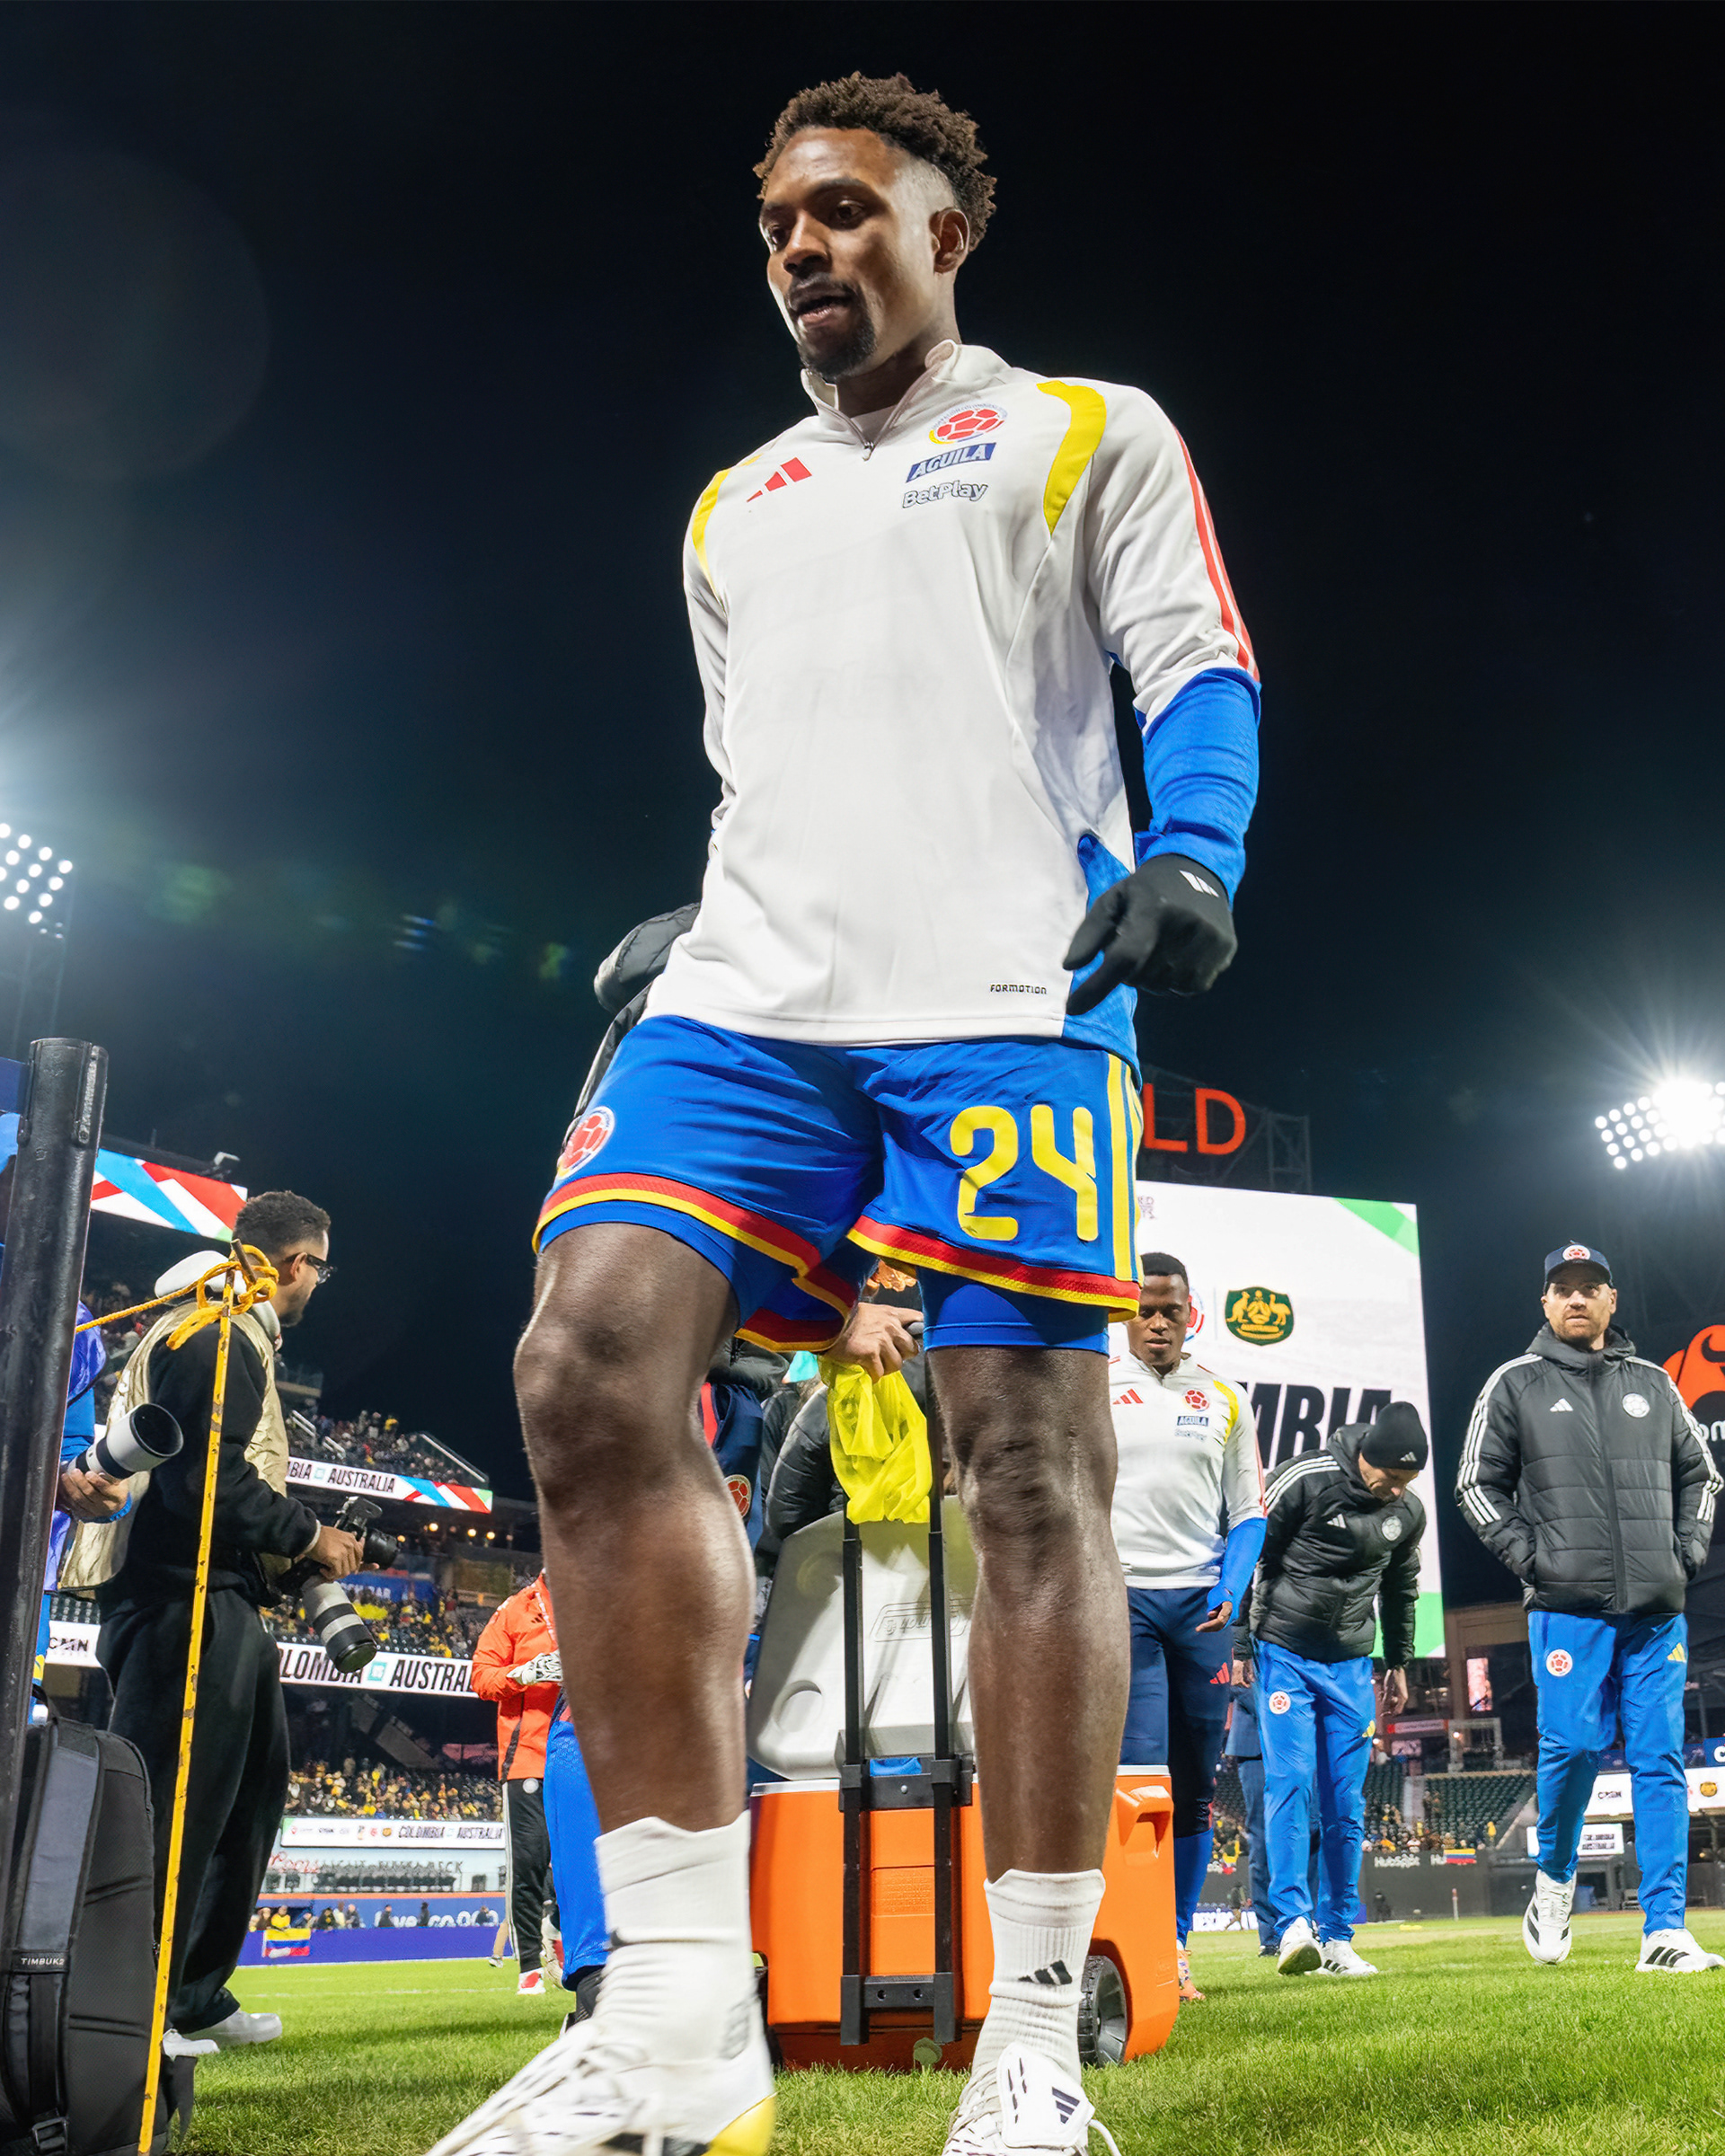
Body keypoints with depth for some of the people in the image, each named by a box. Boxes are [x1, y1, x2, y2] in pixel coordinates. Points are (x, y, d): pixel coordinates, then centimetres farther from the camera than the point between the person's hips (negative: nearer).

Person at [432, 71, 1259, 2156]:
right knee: (590, 1363, -17)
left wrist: (1191, 858, -15)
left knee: (1030, 1462, -9)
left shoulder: (1088, 431, 16)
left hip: (1006, 992, -4)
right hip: (751, 988, 5)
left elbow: (1202, 673, 4)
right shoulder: (734, 511, 31)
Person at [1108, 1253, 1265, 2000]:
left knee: (1195, 1784, 5)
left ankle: (1176, 1946, 14)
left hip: (1202, 1602, 3)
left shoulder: (1224, 1400, 13)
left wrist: (1230, 1590, -2)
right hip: (1118, 1598, -3)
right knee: (1139, 1772, -13)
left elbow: (1248, 1512, 14)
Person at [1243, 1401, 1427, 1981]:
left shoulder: (1408, 1512, 2)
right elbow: (1254, 1556, -8)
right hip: (1283, 1654, -4)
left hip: (1350, 1666, 5)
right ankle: (1293, 1925, -16)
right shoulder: (1305, 1478, -15)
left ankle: (1337, 1938, 10)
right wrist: (1243, 1645, -8)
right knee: (1289, 1784, -14)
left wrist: (1398, 1662, 25)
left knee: (1347, 1800, 3)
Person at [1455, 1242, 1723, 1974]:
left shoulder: (1652, 1384, 16)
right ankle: (1554, 1879, 16)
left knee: (1660, 1760, 0)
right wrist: (1528, 1555, -5)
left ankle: (1664, 1932, 3)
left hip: (1657, 1610, 3)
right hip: (1569, 1606, -3)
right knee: (1574, 1744, -11)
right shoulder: (1517, 1384, 6)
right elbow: (1477, 1484, 5)